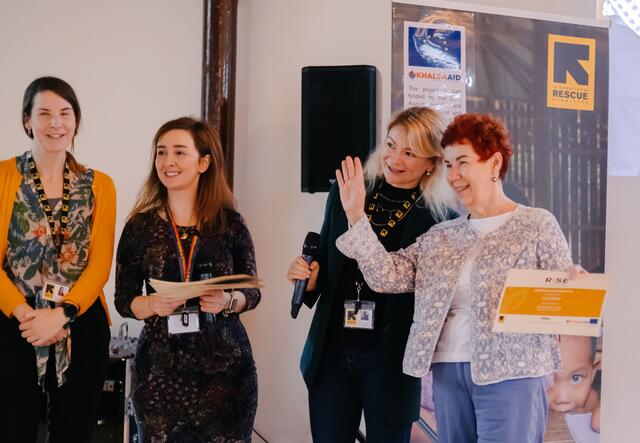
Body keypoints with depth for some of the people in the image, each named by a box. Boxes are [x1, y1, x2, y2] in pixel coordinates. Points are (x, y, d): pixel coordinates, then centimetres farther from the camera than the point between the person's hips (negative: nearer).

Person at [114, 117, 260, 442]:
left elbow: (252, 292, 5)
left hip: (225, 367, 0)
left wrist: (228, 301, -15)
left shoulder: (230, 223, 1)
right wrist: (153, 305, -16)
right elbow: (123, 300, 4)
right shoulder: (140, 226, 1)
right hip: (159, 370, 0)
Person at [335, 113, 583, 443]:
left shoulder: (537, 225, 1)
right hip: (447, 372, 5)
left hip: (508, 374, -5)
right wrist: (356, 217, -2)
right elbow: (388, 276, 5)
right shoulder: (440, 236, 14)